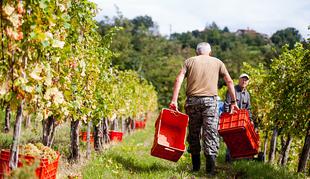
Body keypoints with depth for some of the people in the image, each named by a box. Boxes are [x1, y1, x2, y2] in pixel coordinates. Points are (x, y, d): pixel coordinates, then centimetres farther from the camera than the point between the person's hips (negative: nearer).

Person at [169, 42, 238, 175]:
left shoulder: (190, 61, 14)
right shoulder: (217, 62, 15)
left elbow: (179, 80, 0)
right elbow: (229, 82, 10)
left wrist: (174, 100, -5)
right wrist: (233, 102, 14)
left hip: (192, 100, 1)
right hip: (210, 100, -1)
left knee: (193, 133, 11)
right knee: (211, 133, -3)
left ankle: (196, 166, 18)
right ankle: (210, 168, -13)